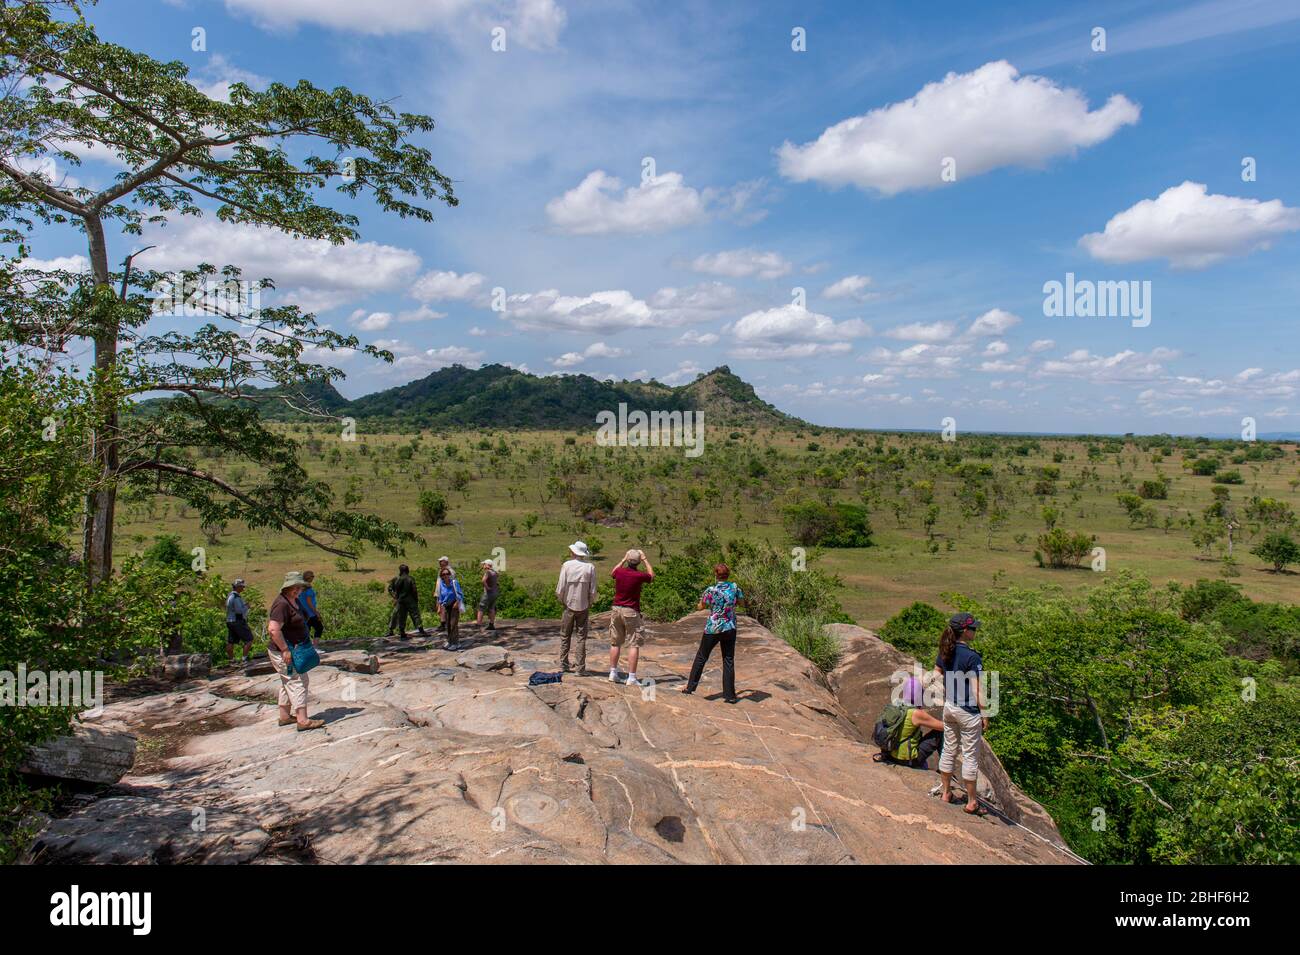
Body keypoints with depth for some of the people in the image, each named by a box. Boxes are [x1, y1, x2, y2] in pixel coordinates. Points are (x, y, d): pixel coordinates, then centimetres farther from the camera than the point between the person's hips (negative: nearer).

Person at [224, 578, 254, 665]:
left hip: (229, 621, 10)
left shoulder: (230, 595, 15)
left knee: (230, 642, 9)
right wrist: (246, 606, -6)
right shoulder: (236, 597, -17)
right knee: (249, 640, -4)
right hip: (238, 622, -10)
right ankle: (245, 659, -5)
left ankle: (232, 660, 15)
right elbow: (239, 610, -21)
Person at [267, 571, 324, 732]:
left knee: (288, 682, 17)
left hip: (292, 649, 10)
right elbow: (273, 629, -31)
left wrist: (307, 637, 18)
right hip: (282, 651, -10)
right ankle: (302, 720, -9)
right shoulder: (282, 604, -23)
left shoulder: (294, 601, 9)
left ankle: (285, 716, 28)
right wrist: (285, 650, -27)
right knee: (297, 682, -9)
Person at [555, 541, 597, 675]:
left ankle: (564, 664, 20)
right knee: (581, 637, 4)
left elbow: (561, 588, -8)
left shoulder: (567, 565, -9)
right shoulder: (590, 568, -7)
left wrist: (562, 600, 9)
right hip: (583, 607, 0)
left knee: (565, 636, 15)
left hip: (569, 605, 0)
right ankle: (581, 668, 3)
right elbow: (593, 591, -6)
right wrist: (589, 603, 10)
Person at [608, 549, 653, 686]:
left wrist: (623, 560, 24)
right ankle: (631, 678, -5)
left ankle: (613, 673, 19)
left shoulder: (619, 572, -4)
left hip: (616, 609, 5)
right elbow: (652, 576, 9)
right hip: (631, 612, -5)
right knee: (634, 645, -1)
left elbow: (612, 573, 23)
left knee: (615, 643, 15)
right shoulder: (639, 575, -14)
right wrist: (645, 559, 13)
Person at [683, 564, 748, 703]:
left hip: (713, 629, -2)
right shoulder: (734, 587, -5)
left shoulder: (711, 591, -13)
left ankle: (690, 686, 20)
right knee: (729, 661, 8)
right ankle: (730, 695, 7)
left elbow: (700, 607, 1)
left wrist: (702, 597, 19)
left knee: (701, 657, 13)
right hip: (730, 629, 2)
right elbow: (742, 603, 9)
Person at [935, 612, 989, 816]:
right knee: (970, 756, 6)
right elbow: (976, 690, -19)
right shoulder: (972, 657, -22)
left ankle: (946, 793, 30)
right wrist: (984, 715, -10)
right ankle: (972, 802, 17)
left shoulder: (945, 652, -1)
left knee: (949, 750, 18)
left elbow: (936, 675, 10)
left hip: (949, 706, 7)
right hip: (968, 711, -7)